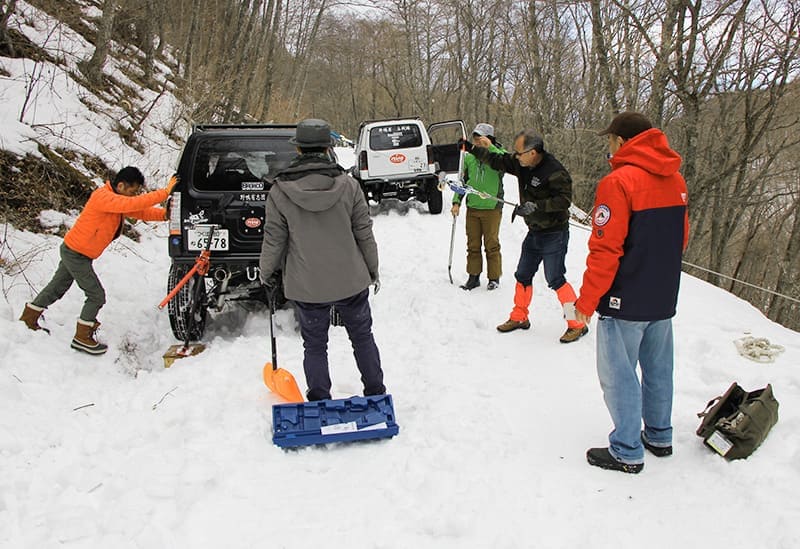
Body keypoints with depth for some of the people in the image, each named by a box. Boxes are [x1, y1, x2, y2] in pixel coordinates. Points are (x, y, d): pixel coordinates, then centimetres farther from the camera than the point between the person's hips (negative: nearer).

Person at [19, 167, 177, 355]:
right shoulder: (104, 197, -26)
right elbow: (134, 204, -38)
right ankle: (81, 338, 9)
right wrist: (165, 192, -38)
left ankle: (28, 318, 40)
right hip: (76, 253, -10)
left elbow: (141, 212, 1)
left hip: (73, 251, 10)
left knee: (57, 288, 24)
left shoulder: (117, 201, 3)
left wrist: (166, 214, -14)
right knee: (97, 296, -3)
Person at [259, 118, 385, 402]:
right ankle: (376, 394, 30)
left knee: (314, 344, 15)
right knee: (363, 337, 18)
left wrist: (267, 272, 12)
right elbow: (364, 233, -3)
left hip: (307, 285, -1)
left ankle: (319, 402, 23)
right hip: (351, 281, 1)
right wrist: (373, 270, 11)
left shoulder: (279, 191, -10)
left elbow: (274, 239, -5)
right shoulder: (348, 185, -8)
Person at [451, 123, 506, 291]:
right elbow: (463, 181, 13)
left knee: (491, 244, 4)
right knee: (473, 244, 10)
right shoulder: (469, 157, 6)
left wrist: (490, 147, -34)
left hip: (492, 208, -4)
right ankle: (473, 276, 21)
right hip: (472, 207, 4)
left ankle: (494, 278, 17)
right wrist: (456, 201, 5)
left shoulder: (498, 153, -5)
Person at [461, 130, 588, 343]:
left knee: (555, 280, -8)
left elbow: (564, 200, -26)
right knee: (523, 276, 14)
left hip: (554, 234, -8)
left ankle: (578, 324, 4)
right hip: (534, 232, 8)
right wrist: (473, 149, 10)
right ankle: (519, 317, 30)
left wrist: (535, 206, -31)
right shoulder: (521, 163, 2)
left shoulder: (555, 171, -22)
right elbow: (497, 161, 13)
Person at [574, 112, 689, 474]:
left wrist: (587, 300, -12)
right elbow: (680, 239, 17)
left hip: (625, 301, -8)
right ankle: (659, 437, 33)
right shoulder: (675, 180, 8)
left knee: (619, 375, 3)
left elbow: (605, 249, -20)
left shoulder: (619, 182, -17)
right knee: (658, 369, 19)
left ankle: (627, 452, 12)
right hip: (664, 298, 8)